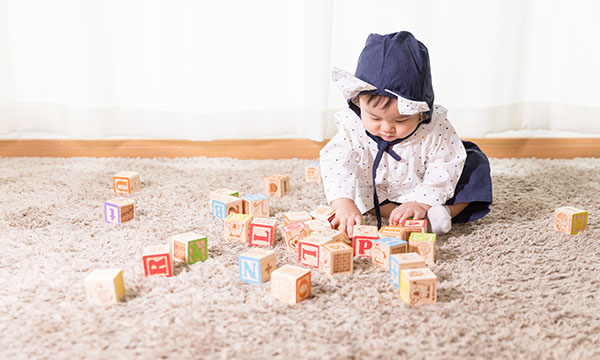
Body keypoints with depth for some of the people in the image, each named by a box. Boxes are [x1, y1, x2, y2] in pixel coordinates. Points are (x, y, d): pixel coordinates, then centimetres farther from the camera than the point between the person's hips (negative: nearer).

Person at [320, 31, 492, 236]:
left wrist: (420, 204, -38)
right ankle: (391, 212, -21)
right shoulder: (352, 126, -26)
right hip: (377, 195, 2)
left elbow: (441, 176, -25)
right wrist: (344, 205, -46)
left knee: (475, 162, -15)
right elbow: (337, 164, -32)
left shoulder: (436, 129, -29)